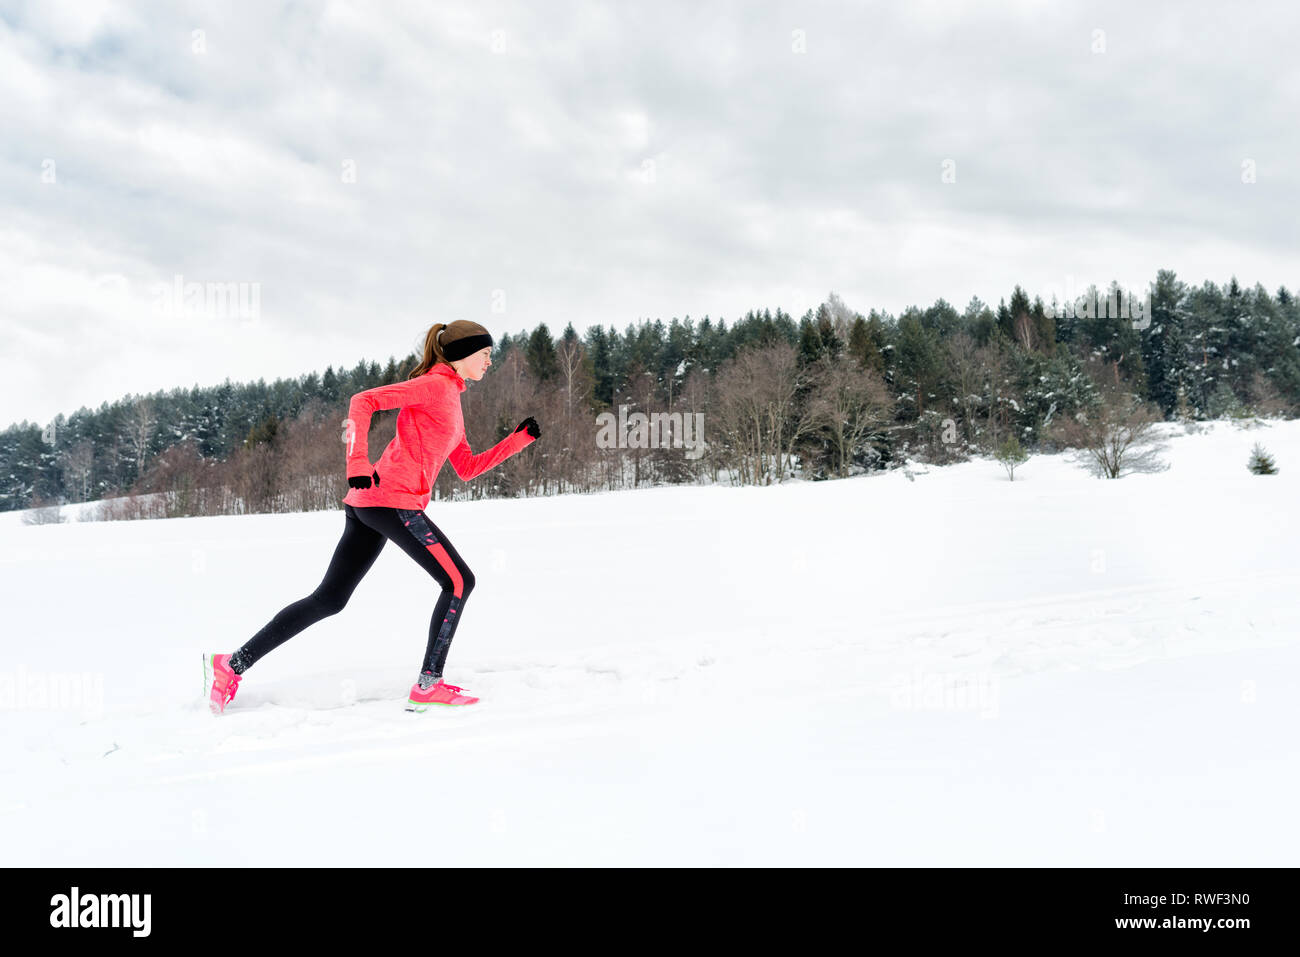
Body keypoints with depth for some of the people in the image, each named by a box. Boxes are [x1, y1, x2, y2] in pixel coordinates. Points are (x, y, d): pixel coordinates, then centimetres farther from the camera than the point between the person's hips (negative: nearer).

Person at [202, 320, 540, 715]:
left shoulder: (450, 400, 26)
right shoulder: (436, 384, -4)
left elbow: (467, 468, 27)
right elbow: (364, 400, -14)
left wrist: (519, 439, 22)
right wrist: (357, 461, -25)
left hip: (367, 503, 10)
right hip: (394, 500, -10)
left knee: (329, 598, 9)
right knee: (459, 581, -2)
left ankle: (232, 665, 11)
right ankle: (428, 686, 0)